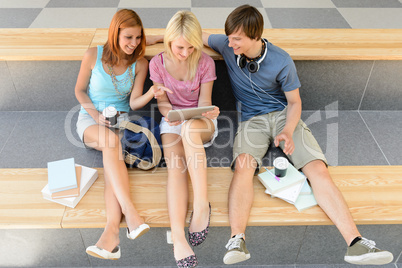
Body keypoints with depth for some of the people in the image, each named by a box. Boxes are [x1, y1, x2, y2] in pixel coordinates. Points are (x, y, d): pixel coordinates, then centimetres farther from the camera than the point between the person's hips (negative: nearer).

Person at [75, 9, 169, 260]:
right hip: (90, 118, -1)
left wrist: (151, 94, -26)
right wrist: (96, 115, -10)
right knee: (112, 142, -36)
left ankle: (112, 230, -47)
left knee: (114, 153, -33)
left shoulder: (140, 64, 0)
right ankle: (132, 215, -46)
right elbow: (80, 90, 5)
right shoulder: (93, 55, -4)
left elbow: (134, 103, -5)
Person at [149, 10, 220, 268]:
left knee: (190, 127, -39)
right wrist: (167, 113, -20)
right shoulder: (158, 63, -1)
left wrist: (208, 111, -27)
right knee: (175, 166, -28)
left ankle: (202, 205, -37)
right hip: (172, 122, 1)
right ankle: (178, 239, -39)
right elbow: (162, 101, 3)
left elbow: (204, 101, -4)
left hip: (201, 122, -1)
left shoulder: (205, 62, -4)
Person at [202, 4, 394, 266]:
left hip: (283, 115, 0)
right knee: (243, 166, -33)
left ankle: (356, 244, -23)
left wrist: (288, 130, -17)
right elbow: (200, 36, 18)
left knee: (318, 169, -21)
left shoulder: (281, 61, -7)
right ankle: (237, 240, -41)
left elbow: (294, 101, 0)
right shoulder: (227, 46, -1)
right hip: (251, 119, 1)